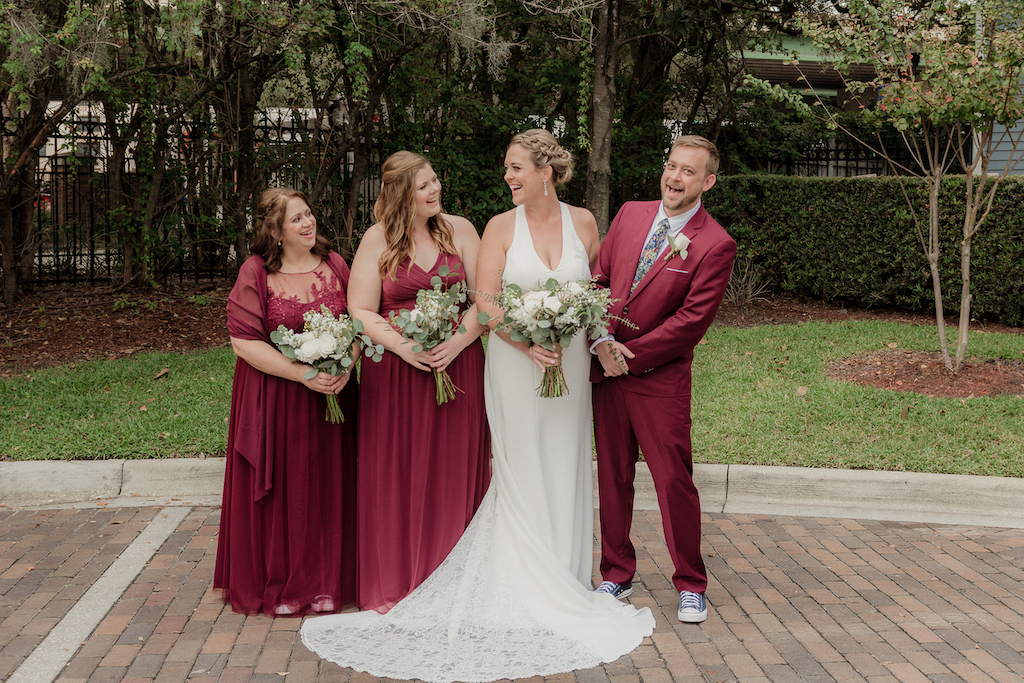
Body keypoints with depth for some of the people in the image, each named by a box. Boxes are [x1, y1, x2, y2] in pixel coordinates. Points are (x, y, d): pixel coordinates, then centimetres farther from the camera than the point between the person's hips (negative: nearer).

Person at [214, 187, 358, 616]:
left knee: (325, 489, 9)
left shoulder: (334, 265, 5)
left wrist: (345, 366, -11)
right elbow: (244, 341, -12)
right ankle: (276, 586, 19)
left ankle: (323, 584, 23)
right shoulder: (256, 272, -7)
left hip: (332, 398, 4)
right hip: (274, 400, -3)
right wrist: (304, 374, -19)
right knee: (279, 493, 4)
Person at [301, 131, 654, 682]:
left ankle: (564, 576, 23)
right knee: (522, 472, 1)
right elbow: (485, 299, -9)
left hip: (571, 362, 3)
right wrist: (529, 343, -22)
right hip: (515, 361, -2)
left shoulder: (583, 222, 4)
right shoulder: (501, 226, -3)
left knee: (565, 467, 9)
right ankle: (530, 590, 11)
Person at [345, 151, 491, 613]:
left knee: (454, 471, 4)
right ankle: (397, 584, 14)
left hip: (458, 367, 1)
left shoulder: (459, 230, 6)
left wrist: (459, 339, -15)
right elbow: (360, 310, -2)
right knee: (397, 476, 2)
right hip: (395, 372, -1)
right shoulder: (378, 240, 2)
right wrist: (401, 345, -17)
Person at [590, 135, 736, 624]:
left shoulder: (715, 245, -10)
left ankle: (690, 585, 16)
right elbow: (598, 279, 8)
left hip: (660, 377, -5)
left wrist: (629, 356, -13)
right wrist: (602, 340, -8)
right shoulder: (630, 215, 6)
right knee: (612, 476, 12)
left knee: (674, 480, 0)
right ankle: (616, 574, 26)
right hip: (606, 370, 5)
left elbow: (691, 321, -14)